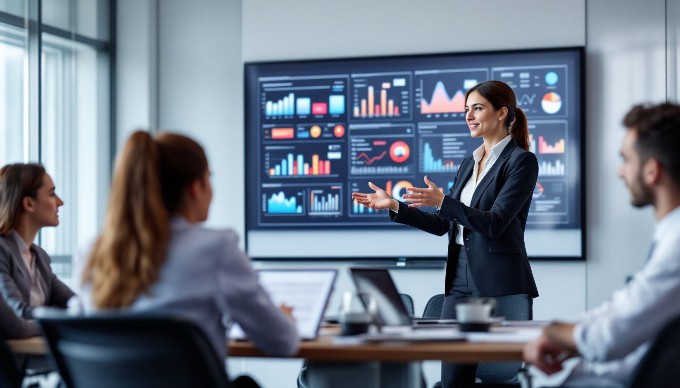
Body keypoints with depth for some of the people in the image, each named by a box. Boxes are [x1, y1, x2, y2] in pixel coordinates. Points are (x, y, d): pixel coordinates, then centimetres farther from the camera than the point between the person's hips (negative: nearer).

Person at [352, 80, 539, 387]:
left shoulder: (521, 160, -7)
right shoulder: (468, 164, 16)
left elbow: (495, 223, -18)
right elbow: (442, 224, 16)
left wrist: (443, 201, -27)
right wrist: (393, 206, 8)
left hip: (502, 284, -7)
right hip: (460, 279, 7)